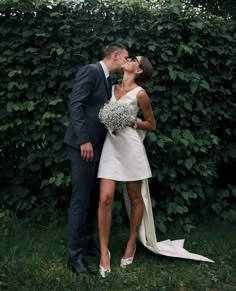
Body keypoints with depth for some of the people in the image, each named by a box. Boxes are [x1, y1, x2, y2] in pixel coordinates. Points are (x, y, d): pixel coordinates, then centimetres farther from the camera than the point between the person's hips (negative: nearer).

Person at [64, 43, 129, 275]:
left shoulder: (108, 80, 18)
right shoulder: (90, 71, -9)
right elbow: (75, 104, -18)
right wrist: (84, 140, -23)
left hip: (97, 145, 9)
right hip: (83, 144, -9)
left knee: (93, 198, 13)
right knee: (81, 199, -7)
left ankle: (87, 243, 26)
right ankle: (75, 254, 1)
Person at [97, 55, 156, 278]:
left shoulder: (139, 93, -3)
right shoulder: (112, 88, 12)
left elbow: (151, 125, 3)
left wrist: (132, 123, -12)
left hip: (130, 146, -3)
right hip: (110, 145, 4)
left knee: (135, 198, 8)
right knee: (105, 198, -7)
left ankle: (131, 243, 27)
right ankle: (104, 251, 2)